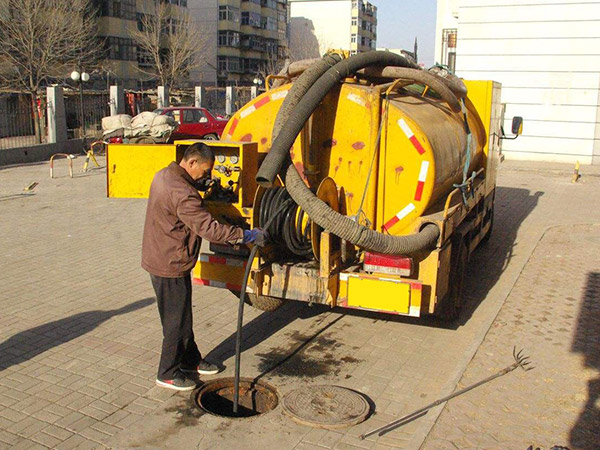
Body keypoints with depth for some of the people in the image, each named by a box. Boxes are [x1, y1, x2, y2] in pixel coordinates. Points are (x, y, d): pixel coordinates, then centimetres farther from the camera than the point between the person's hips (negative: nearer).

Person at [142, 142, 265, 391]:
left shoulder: (164, 175, 5)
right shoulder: (181, 193, -28)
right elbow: (209, 228, -31)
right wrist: (246, 235, -26)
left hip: (159, 257, 10)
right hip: (171, 266, -10)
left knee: (182, 316, 22)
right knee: (177, 322, 4)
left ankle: (190, 361, 37)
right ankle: (168, 374, 20)